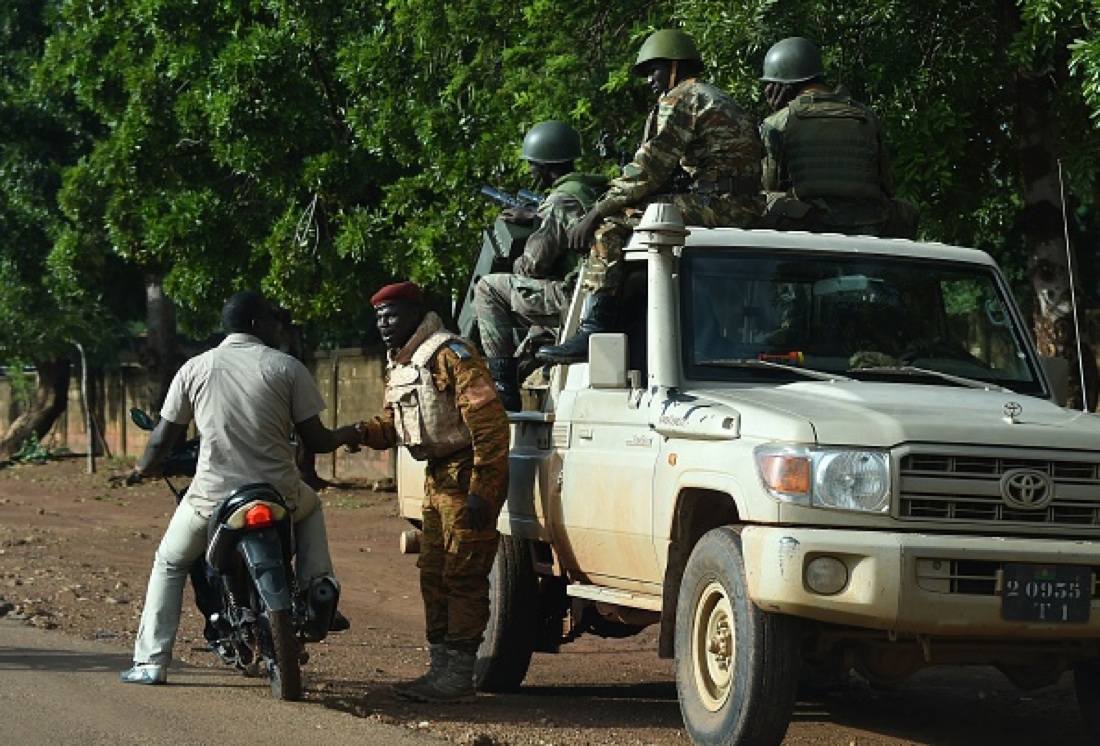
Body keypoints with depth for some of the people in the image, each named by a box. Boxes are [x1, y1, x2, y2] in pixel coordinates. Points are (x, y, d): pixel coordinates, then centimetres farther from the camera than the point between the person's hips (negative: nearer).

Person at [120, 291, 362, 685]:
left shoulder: (195, 368, 3)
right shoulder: (287, 367, -1)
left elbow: (163, 438, 7)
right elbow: (316, 440, 0)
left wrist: (144, 468, 28)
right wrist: (347, 435, 21)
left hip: (211, 497, 0)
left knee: (169, 565, 23)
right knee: (310, 506, 36)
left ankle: (151, 661, 14)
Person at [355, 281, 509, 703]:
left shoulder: (449, 355, -17)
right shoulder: (399, 366, 14)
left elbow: (489, 421, -22)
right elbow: (393, 423, 20)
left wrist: (481, 489, -26)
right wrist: (362, 433, -4)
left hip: (469, 476, -10)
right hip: (438, 477, 10)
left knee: (462, 577, -9)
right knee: (433, 575, 12)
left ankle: (458, 678, -8)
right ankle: (441, 669, 19)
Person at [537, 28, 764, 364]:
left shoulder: (680, 100, -2)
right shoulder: (718, 99, 30)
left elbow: (648, 169, -11)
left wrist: (597, 211, -6)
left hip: (715, 204, -10)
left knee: (611, 222, -13)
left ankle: (592, 332, -23)